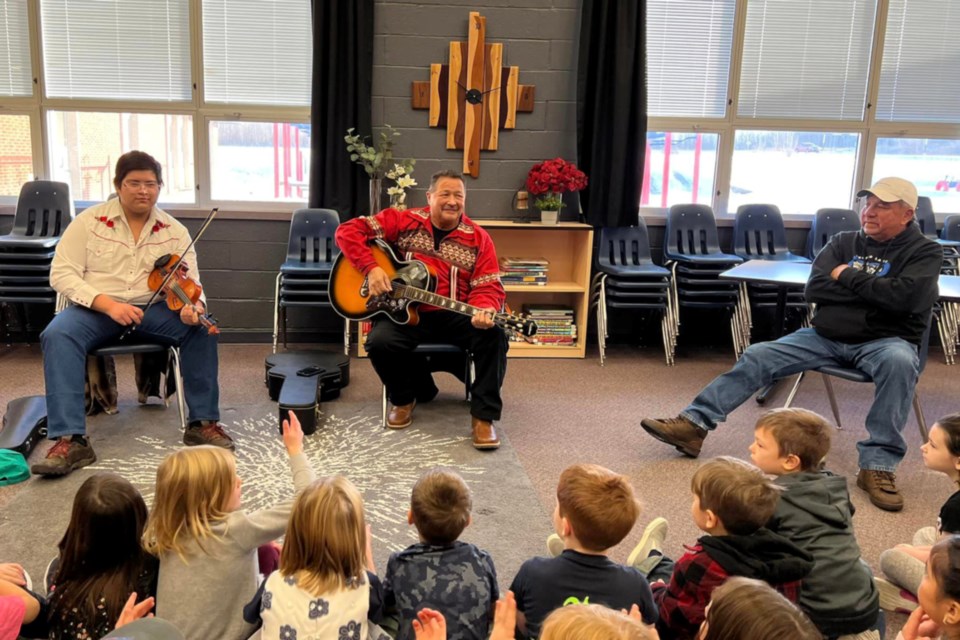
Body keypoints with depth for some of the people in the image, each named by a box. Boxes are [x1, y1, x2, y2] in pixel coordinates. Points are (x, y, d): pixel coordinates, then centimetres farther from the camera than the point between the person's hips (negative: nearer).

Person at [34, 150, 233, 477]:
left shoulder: (174, 231, 3)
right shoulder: (89, 221, -2)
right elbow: (62, 274, -7)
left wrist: (192, 306, -30)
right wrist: (108, 304, -22)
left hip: (153, 307, 1)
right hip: (96, 308, -1)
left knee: (201, 329, -24)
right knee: (58, 335, -31)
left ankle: (203, 422, -12)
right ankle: (70, 439, -31)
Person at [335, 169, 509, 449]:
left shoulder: (478, 238, 2)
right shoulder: (403, 221, -1)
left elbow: (488, 287, -3)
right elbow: (348, 231, -3)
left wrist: (484, 311, -27)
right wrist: (371, 269, -17)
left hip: (455, 316, 1)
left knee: (493, 335, -28)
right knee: (379, 341, -30)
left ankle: (484, 415, -12)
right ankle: (405, 397, 3)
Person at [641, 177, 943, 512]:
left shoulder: (925, 252, 0)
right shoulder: (844, 242, 12)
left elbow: (905, 297, -20)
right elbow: (814, 288, -2)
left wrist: (848, 277, -9)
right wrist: (872, 291, -9)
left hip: (885, 341, -4)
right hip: (826, 335, 4)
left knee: (900, 361, -39)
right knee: (757, 356, -12)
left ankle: (878, 465, -32)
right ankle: (694, 423, -16)